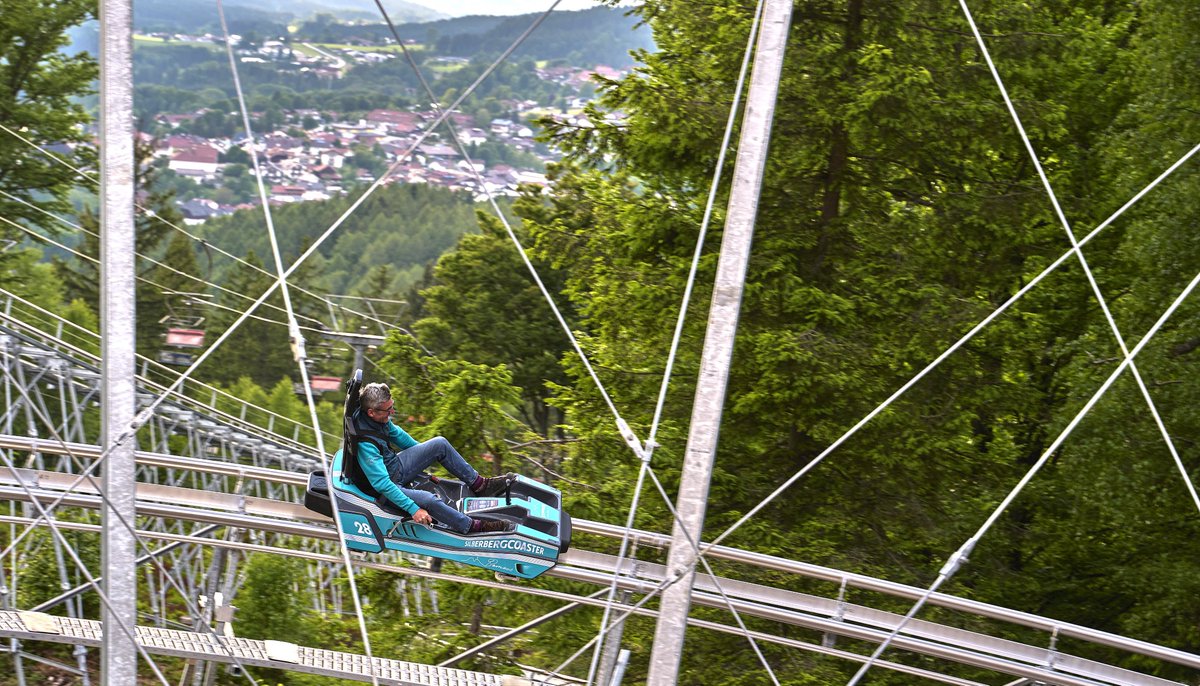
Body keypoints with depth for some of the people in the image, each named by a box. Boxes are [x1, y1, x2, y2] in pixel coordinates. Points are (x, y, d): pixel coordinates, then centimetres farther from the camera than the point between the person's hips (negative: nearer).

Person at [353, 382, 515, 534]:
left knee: (440, 444, 2)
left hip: (395, 464, 9)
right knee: (428, 500, -31)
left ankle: (479, 484, 12)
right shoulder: (365, 445, -36)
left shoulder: (380, 417, -11)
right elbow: (382, 484, -35)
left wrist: (424, 452, 25)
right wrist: (413, 509, -34)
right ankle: (474, 527, -11)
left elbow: (394, 433, 12)